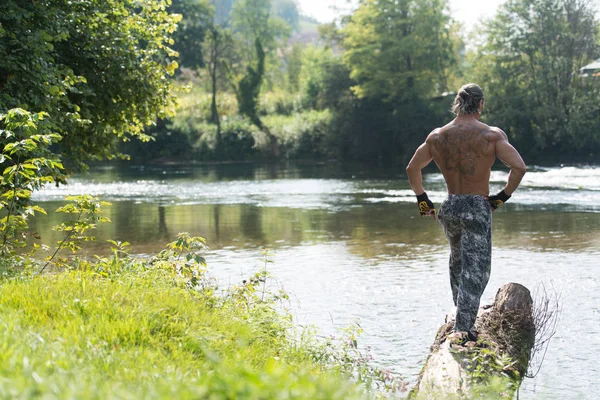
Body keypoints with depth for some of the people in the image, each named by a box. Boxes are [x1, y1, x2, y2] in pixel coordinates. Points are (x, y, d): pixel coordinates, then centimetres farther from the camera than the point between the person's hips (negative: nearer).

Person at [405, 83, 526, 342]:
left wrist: (422, 199, 19)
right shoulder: (492, 135, -9)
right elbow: (519, 167, -18)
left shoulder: (437, 136, 4)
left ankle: (462, 313, 39)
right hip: (477, 209, -5)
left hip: (449, 208, 5)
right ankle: (462, 328, -8)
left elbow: (412, 168, 12)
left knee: (457, 261, 27)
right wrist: (504, 196, -5)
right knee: (475, 270, -1)